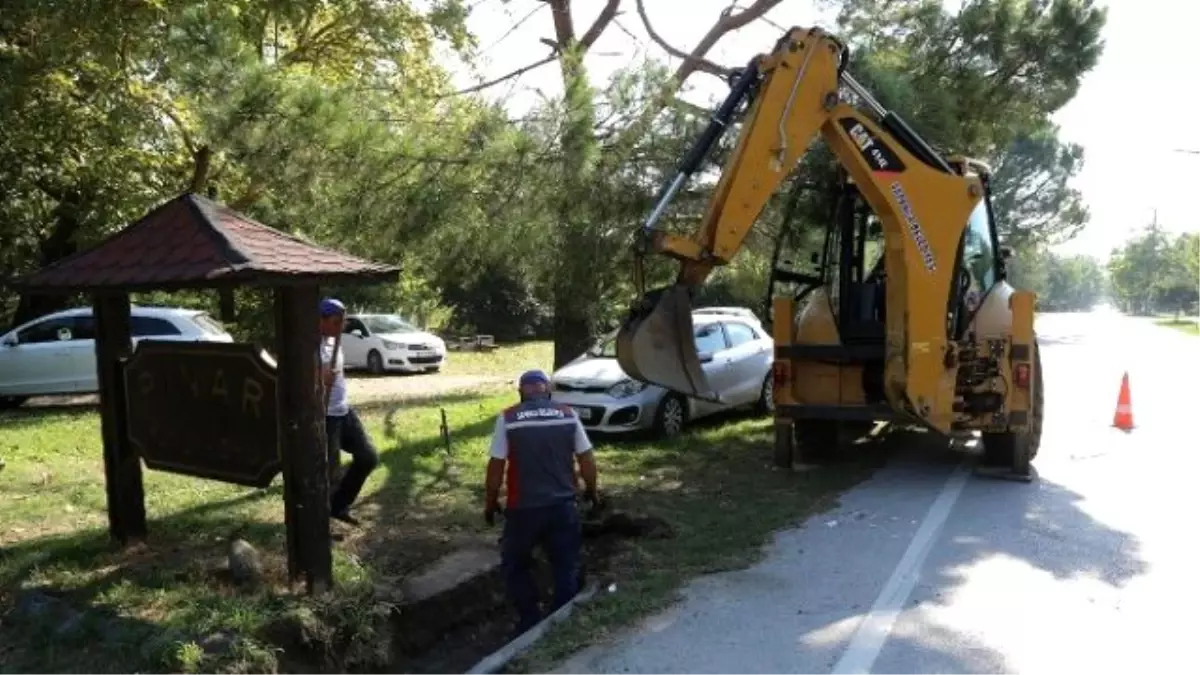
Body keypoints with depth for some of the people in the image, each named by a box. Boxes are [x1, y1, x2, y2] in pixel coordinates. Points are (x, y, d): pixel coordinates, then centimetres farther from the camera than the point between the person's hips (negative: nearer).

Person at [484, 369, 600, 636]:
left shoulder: (508, 418, -7)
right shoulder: (568, 414, -2)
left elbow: (496, 466, -5)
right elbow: (587, 459, 2)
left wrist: (491, 503, 8)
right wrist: (591, 491, 18)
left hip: (523, 509, -1)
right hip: (562, 506, 2)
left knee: (515, 566, 20)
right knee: (567, 568, 17)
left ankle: (529, 622, 23)